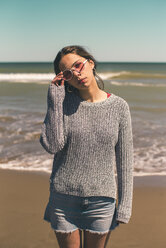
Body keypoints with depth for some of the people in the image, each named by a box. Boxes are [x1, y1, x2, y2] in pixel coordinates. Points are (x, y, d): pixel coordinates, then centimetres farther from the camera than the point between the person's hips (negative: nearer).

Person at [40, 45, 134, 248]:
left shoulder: (118, 106, -5)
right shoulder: (63, 101, -4)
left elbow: (124, 160, -1)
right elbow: (52, 146, -16)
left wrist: (124, 205, -1)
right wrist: (55, 100, -16)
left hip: (101, 200, 0)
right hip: (64, 197, 1)